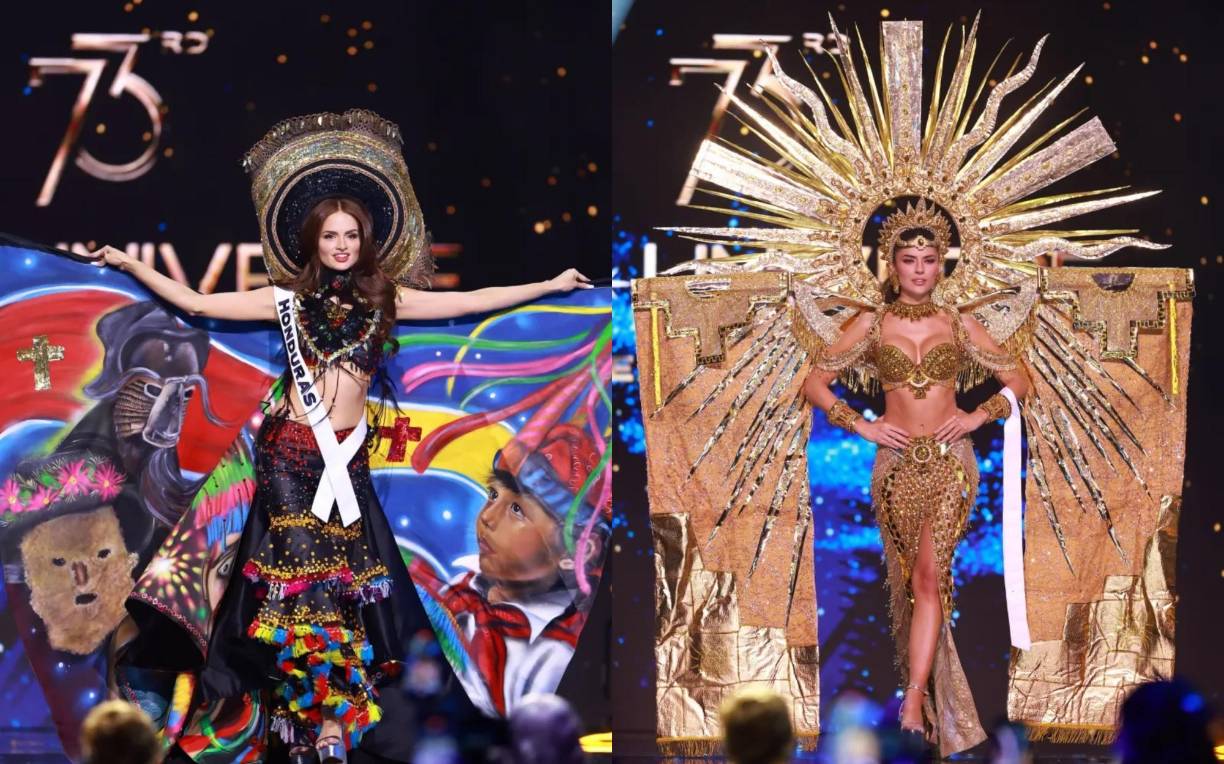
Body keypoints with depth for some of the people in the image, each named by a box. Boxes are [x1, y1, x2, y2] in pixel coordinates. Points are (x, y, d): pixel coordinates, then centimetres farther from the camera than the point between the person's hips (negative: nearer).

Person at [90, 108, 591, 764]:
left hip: (347, 458, 1)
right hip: (291, 452, -1)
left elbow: (473, 301, 10)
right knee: (300, 576, -6)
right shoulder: (289, 299, 5)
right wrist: (130, 266, 6)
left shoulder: (386, 300, 8)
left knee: (346, 580, -4)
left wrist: (552, 285, 10)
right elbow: (196, 302, 8)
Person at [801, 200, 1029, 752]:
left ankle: (914, 700, -25)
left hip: (950, 459, -1)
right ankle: (939, 706, 12)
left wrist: (979, 416, -1)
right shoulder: (871, 324, 5)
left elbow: (1018, 380, 13)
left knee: (929, 575, -18)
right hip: (896, 461, 1)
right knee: (914, 580, 3)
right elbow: (815, 382, 5)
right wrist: (860, 425, -5)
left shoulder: (959, 325, 7)